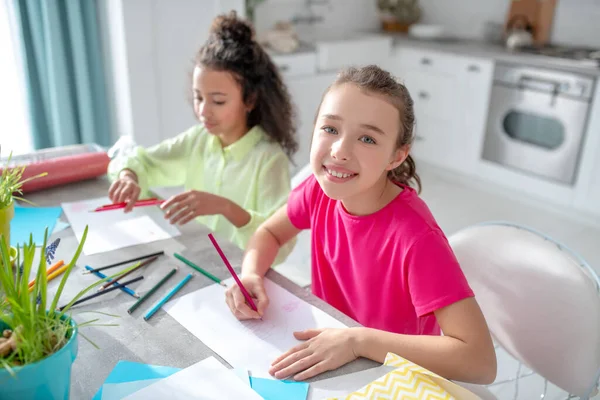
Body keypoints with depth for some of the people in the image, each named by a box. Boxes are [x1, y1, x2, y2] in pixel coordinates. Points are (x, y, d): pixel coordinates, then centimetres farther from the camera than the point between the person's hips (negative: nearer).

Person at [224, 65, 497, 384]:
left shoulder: (414, 235, -29)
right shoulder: (321, 190, -14)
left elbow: (481, 361, -31)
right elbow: (269, 233, 4)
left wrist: (358, 340, -33)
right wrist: (251, 276, -16)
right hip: (327, 362, 5)